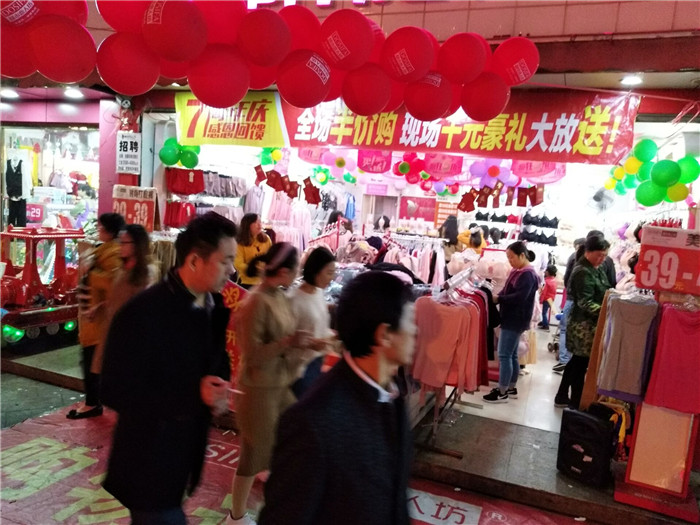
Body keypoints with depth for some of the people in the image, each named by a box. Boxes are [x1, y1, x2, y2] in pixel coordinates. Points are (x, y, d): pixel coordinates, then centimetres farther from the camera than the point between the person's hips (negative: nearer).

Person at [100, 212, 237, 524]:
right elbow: (115, 391, -23)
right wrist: (194, 394, -28)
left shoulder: (214, 307, -2)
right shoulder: (143, 313, -26)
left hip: (187, 450, 7)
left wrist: (220, 391, -10)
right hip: (149, 460, -7)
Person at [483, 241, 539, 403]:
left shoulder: (528, 275, -16)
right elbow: (507, 291, 13)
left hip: (515, 320, -10)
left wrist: (498, 299, -20)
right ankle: (510, 388, 25)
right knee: (512, 355, 15)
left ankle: (502, 393, 1)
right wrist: (497, 296, -4)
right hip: (512, 319, 10)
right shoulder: (517, 272, 13)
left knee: (504, 355, -6)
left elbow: (519, 297, -25)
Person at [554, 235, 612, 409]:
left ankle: (562, 397, 28)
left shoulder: (597, 269, 12)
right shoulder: (583, 273, -18)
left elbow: (602, 294, 19)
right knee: (581, 363, -2)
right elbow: (586, 303, -24)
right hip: (584, 325, -10)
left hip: (589, 323, 10)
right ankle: (575, 403, 9)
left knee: (577, 361, 16)